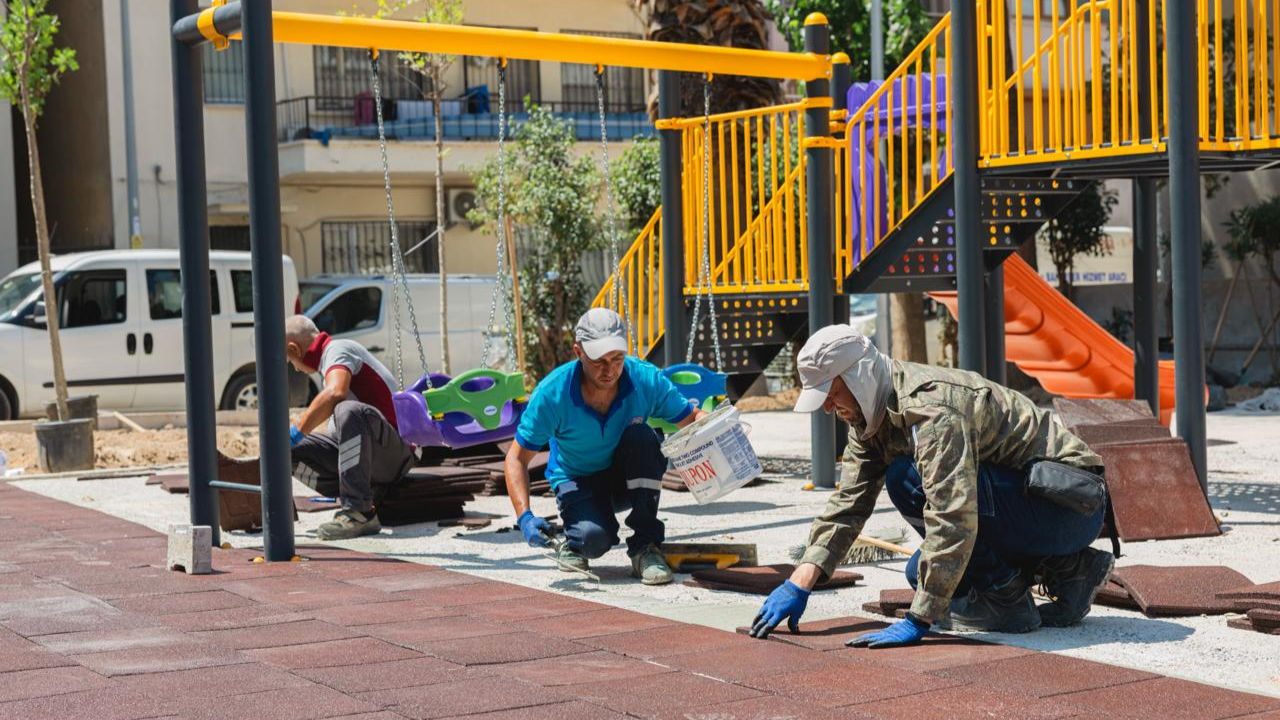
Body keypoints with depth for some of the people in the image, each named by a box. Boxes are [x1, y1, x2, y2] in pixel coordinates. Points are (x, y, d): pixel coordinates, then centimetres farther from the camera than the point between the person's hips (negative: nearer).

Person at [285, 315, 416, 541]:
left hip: (395, 452, -9)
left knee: (348, 411, -38)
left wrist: (294, 433, -21)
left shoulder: (339, 349, -6)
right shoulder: (329, 357, 24)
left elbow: (335, 393, -29)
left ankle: (360, 513, -34)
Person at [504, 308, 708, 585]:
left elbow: (691, 418, -8)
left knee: (641, 435, -31)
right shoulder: (552, 393, -24)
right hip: (577, 482, -2)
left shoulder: (646, 379, -21)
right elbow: (517, 458, -16)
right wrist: (525, 517, -29)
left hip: (629, 479, 2)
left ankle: (645, 545, -19)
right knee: (596, 538, -34)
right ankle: (573, 542, 7)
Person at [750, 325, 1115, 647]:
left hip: (1072, 504, -10)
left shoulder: (930, 406, -28)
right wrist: (800, 583, -5)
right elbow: (849, 502, 6)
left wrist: (917, 622, -35)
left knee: (909, 479, -23)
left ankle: (1004, 597, -12)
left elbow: (952, 518, -35)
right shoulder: (871, 413, 4)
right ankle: (1069, 569, 12)